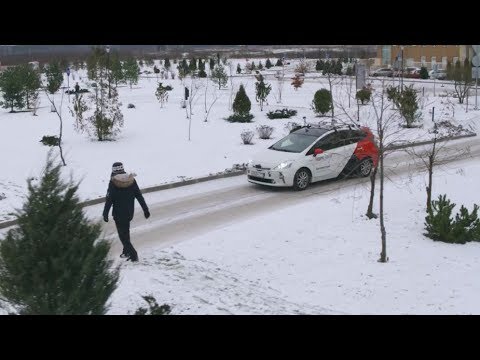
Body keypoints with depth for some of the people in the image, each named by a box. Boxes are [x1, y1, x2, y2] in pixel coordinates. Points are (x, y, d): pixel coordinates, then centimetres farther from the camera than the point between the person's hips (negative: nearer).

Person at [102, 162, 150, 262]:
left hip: (118, 213, -5)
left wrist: (105, 214, -7)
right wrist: (145, 209, 6)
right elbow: (139, 196, 0)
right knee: (126, 231, 24)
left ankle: (133, 254, -3)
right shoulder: (132, 180, -3)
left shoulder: (113, 183, -14)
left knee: (123, 234, 5)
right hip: (130, 212, 5)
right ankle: (126, 252, 33)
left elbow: (109, 200, -14)